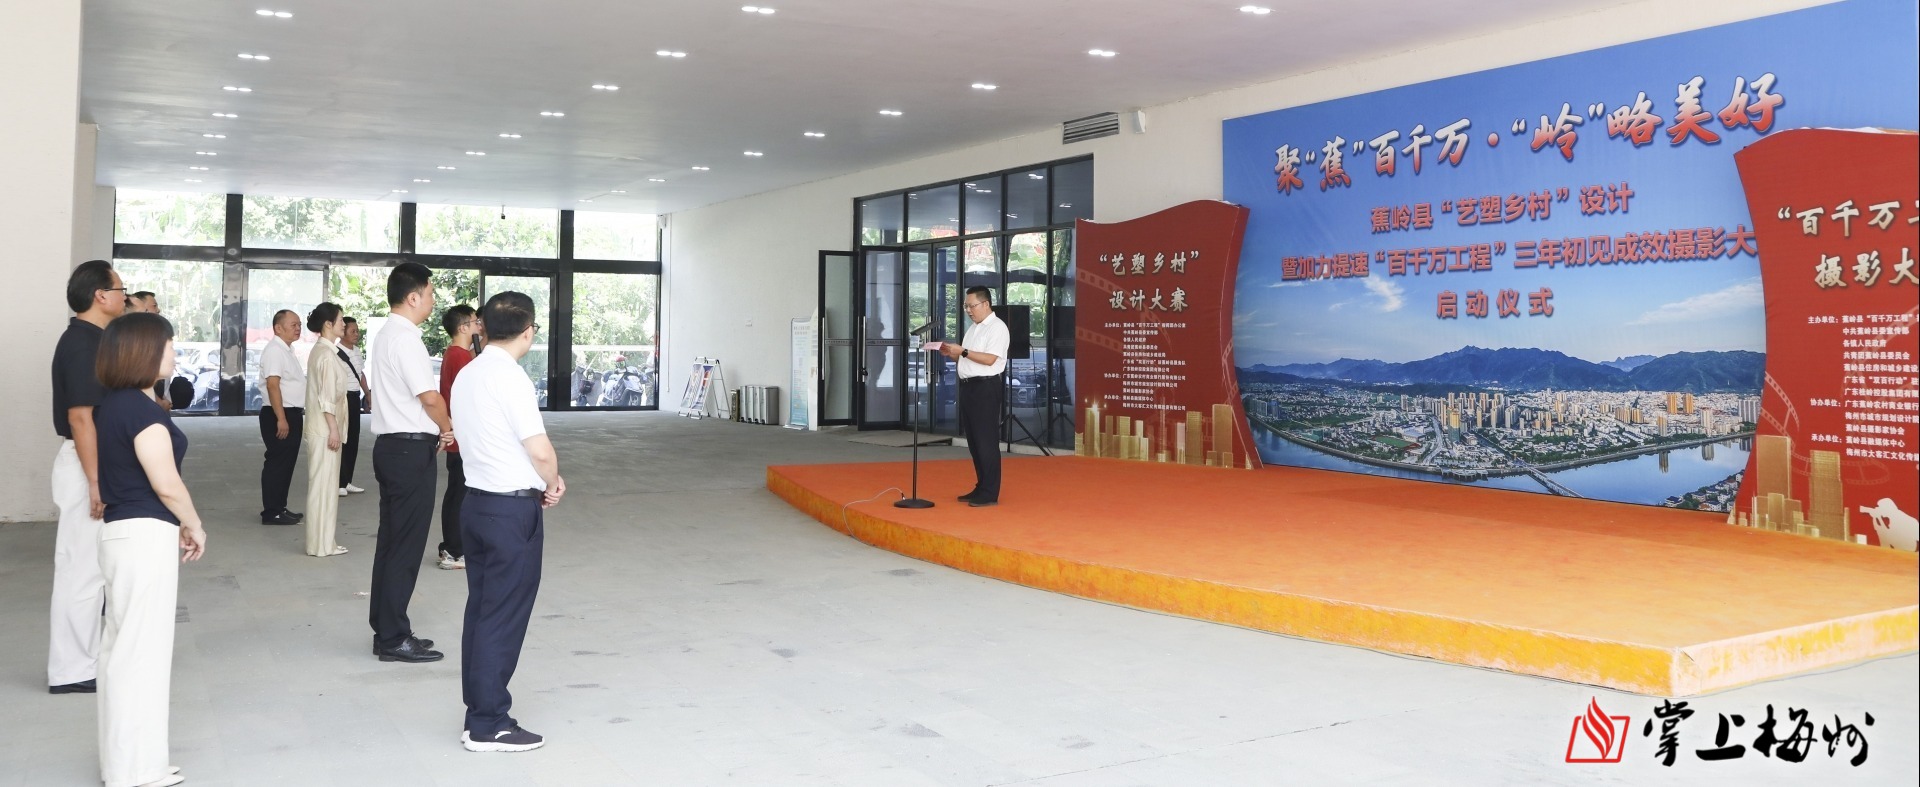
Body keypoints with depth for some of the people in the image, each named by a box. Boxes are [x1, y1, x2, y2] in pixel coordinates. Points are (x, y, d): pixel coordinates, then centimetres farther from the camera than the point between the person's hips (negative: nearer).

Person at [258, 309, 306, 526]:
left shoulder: (288, 351, 18)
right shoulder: (274, 350, -14)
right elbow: (273, 385, -21)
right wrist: (281, 419, -25)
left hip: (292, 414, 10)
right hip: (279, 415, -10)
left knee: (287, 463, 14)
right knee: (277, 463, -6)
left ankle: (279, 508, 21)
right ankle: (271, 512, -2)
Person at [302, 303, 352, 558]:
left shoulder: (320, 350, 14)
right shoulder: (327, 354, -16)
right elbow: (328, 396, -20)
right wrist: (334, 429, -20)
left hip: (322, 427, 10)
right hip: (326, 428, -10)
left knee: (323, 483, 13)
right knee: (324, 483, -5)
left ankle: (321, 540, 19)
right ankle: (322, 543, 0)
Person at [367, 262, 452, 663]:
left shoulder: (386, 335, 16)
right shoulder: (406, 339, -16)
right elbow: (430, 397, -21)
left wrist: (435, 428, 11)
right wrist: (446, 428, -2)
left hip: (390, 445, 11)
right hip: (411, 449, -11)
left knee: (391, 540, 15)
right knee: (407, 545, -4)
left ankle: (386, 629, 23)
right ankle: (393, 638, 1)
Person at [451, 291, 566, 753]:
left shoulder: (466, 377, 9)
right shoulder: (511, 379, -18)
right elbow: (541, 452, -20)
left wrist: (544, 483, 9)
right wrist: (552, 484, 1)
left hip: (477, 502, 9)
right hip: (513, 509, -9)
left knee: (480, 610, 15)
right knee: (504, 618, 0)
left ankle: (480, 712, 24)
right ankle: (488, 726, 8)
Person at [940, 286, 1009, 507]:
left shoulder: (997, 327, -8)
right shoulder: (973, 328, 19)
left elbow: (989, 359, -19)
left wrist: (962, 351, -18)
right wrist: (951, 353, 4)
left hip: (986, 388, -9)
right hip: (968, 386, 9)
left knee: (986, 441, -6)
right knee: (973, 441, 12)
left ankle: (990, 494, -3)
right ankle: (981, 488, 20)